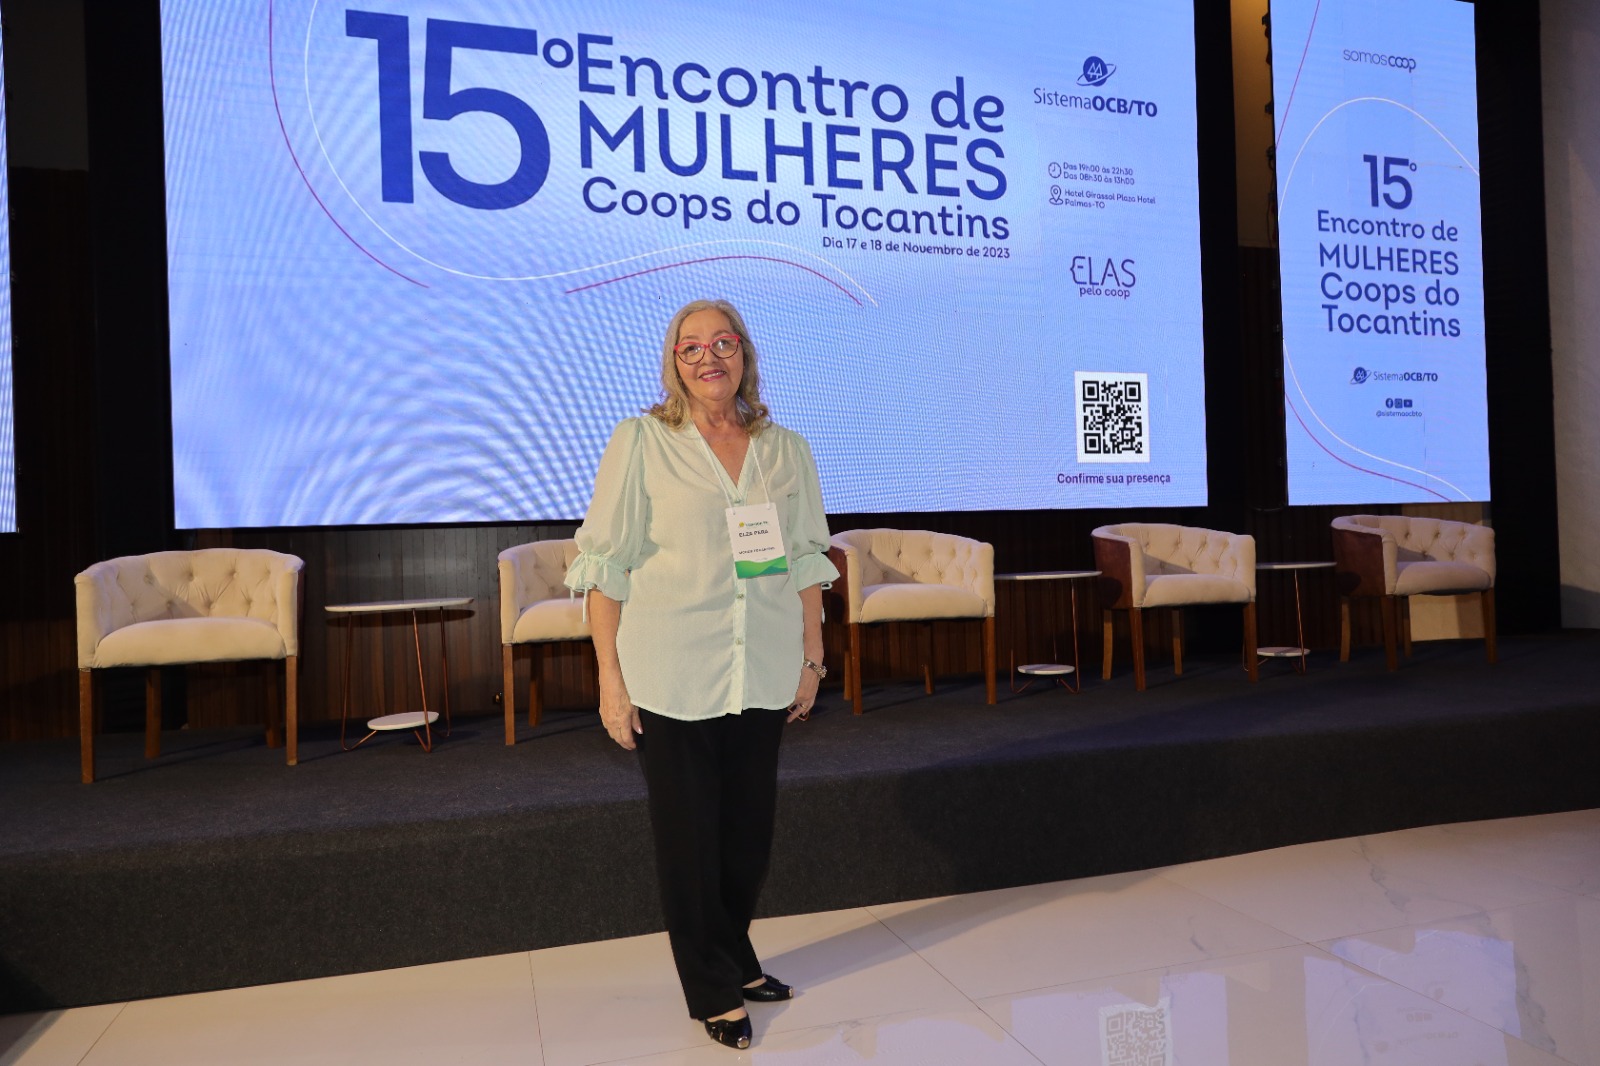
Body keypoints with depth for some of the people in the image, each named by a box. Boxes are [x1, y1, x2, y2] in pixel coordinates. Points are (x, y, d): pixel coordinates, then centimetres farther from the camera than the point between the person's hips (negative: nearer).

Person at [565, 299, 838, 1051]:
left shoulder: (787, 450, 6)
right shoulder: (640, 443, -5)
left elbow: (805, 561, 11)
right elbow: (603, 567, -6)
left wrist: (812, 658, 10)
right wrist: (611, 680, -8)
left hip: (763, 675, 4)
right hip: (671, 678, -3)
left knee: (750, 832, 15)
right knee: (689, 839, 9)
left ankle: (735, 958, 40)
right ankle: (713, 991, 29)